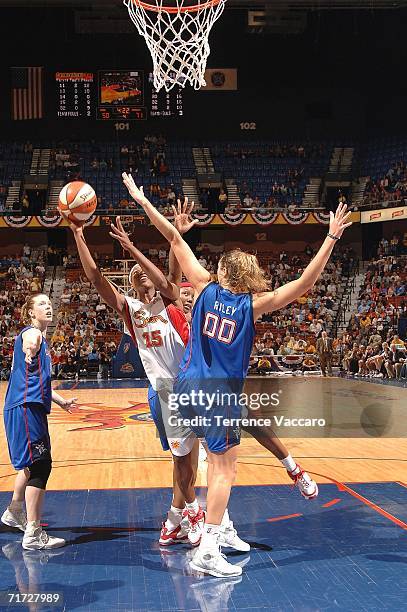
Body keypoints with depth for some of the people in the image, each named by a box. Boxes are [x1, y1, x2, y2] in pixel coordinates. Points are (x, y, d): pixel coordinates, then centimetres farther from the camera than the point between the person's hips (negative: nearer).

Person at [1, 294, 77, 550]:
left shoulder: (40, 338, 21)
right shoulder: (31, 332, -8)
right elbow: (29, 343, -37)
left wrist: (61, 400, 33)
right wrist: (30, 349, -59)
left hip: (33, 408, 10)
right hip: (26, 407, -10)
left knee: (31, 464, 23)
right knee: (39, 465, -12)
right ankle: (33, 534, -9)